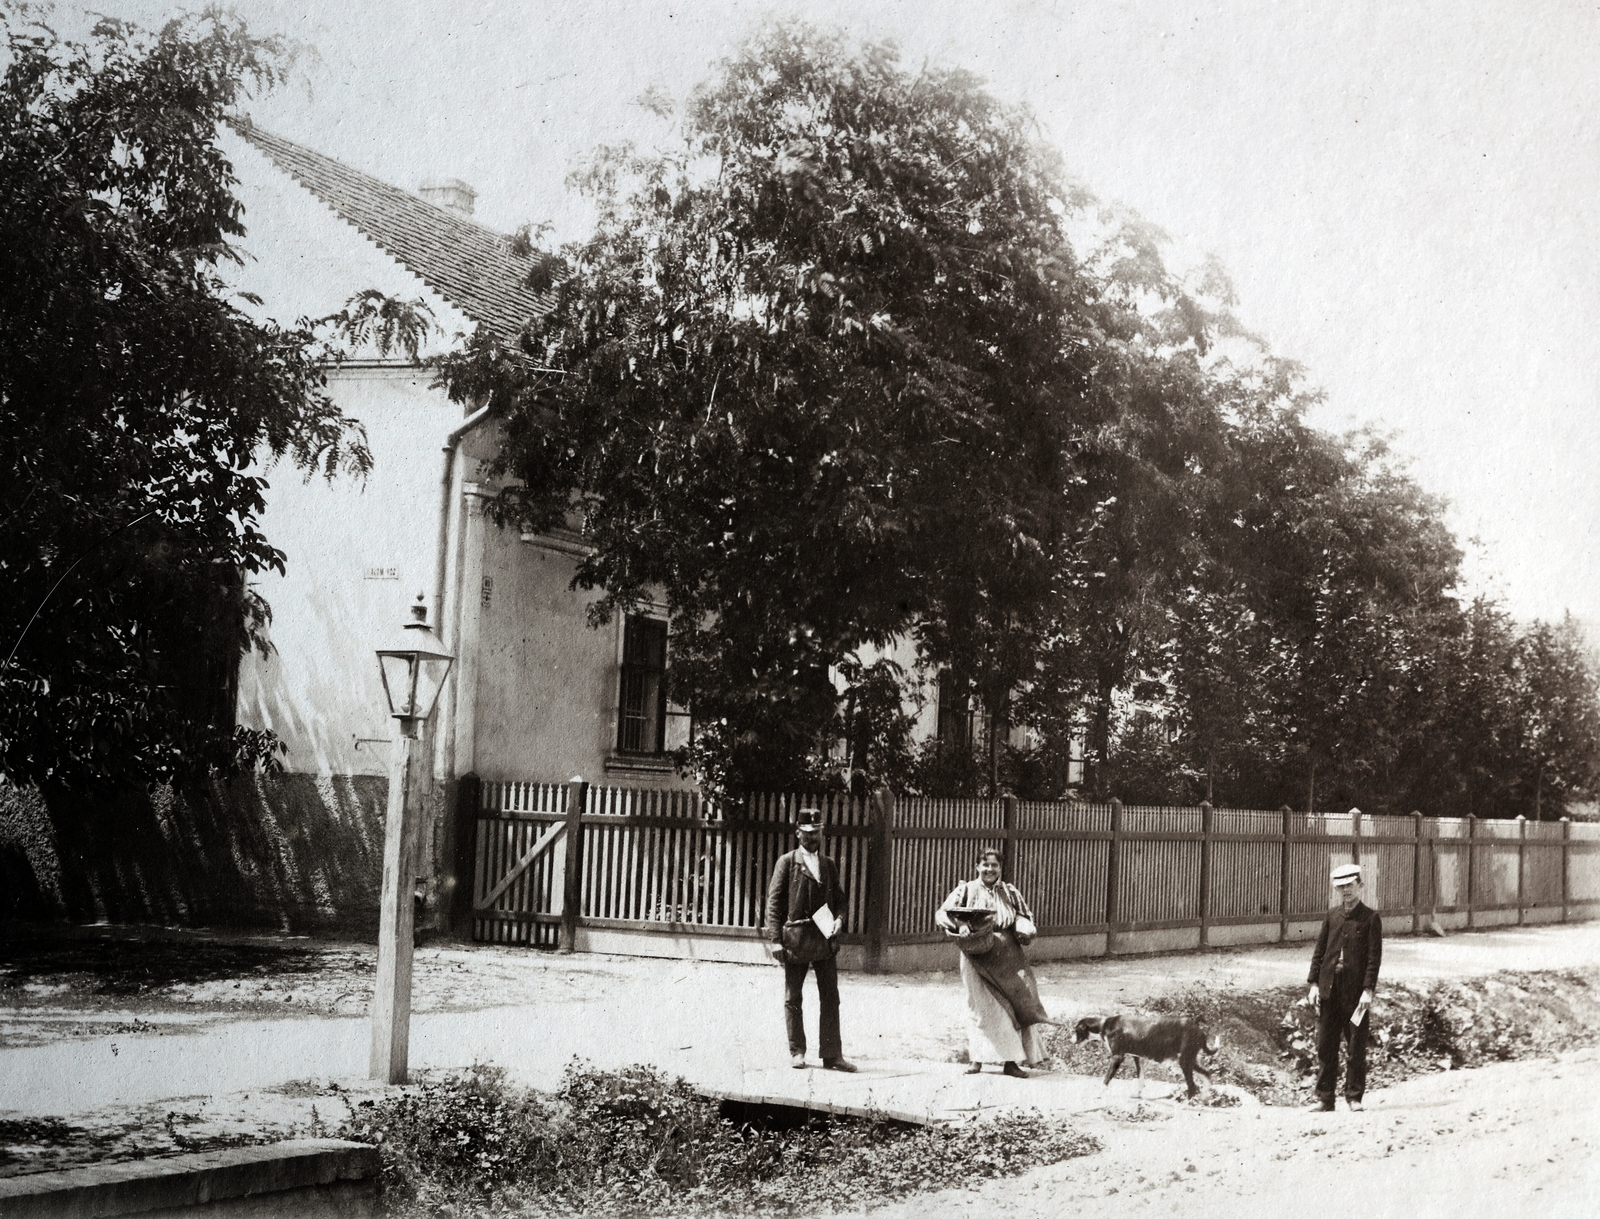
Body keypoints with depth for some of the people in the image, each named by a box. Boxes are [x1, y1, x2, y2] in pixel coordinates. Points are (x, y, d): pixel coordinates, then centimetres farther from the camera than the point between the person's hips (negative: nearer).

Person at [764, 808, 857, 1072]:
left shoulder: (829, 865, 14)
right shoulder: (787, 862, 2)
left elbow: (839, 899, 20)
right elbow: (774, 901, -2)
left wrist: (839, 918, -3)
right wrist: (775, 940, -9)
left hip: (824, 938, 3)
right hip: (795, 938, -3)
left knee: (830, 997, 0)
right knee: (793, 998, 5)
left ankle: (832, 1055, 3)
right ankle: (796, 1052, 14)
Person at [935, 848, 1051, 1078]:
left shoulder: (1010, 892, 12)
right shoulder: (966, 890, 4)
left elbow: (1025, 917, 18)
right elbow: (942, 913, -4)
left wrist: (1024, 929, -6)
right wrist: (958, 926, -25)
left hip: (1008, 958, 2)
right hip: (977, 957, -2)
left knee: (1015, 1005, -5)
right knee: (980, 1006, -3)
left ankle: (1010, 1060, 0)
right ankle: (975, 1058, 6)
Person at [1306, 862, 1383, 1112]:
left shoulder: (1370, 918, 0)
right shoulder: (1331, 916, 12)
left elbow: (1374, 957, -5)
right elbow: (1319, 951, 12)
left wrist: (1368, 990, -12)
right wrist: (1314, 983, 4)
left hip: (1356, 992, -4)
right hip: (1329, 989, 4)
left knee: (1356, 1048, 1)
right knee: (1325, 1046, 5)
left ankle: (1354, 1097, 10)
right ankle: (1324, 1098, 10)